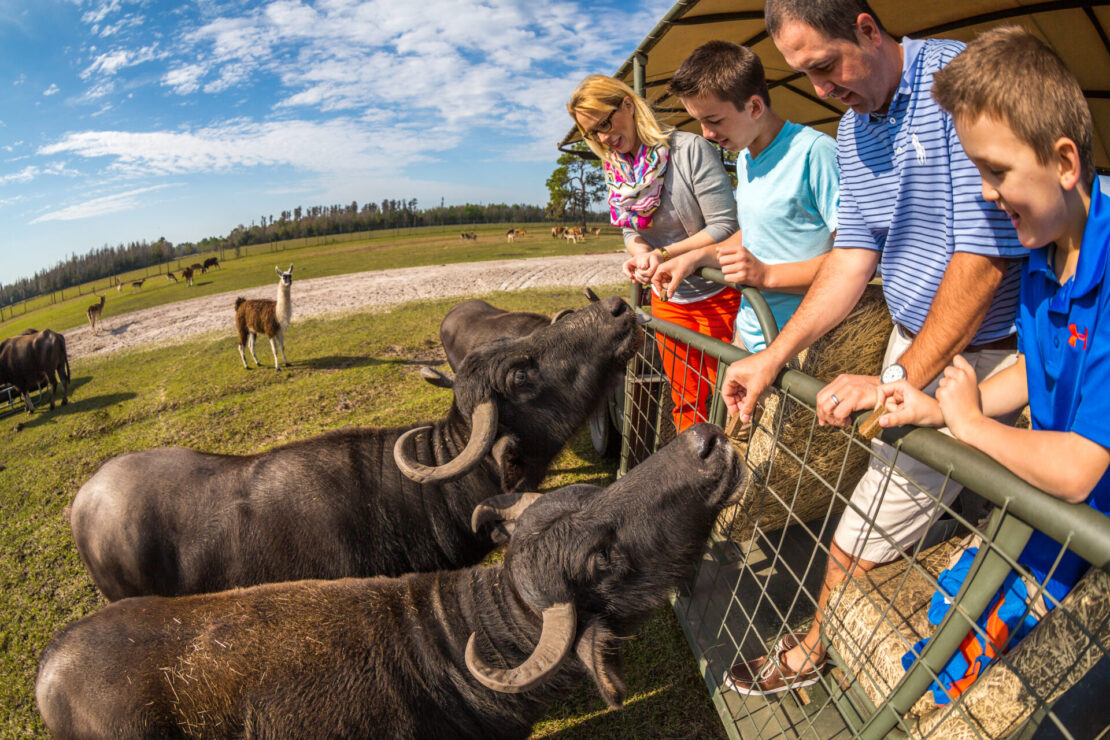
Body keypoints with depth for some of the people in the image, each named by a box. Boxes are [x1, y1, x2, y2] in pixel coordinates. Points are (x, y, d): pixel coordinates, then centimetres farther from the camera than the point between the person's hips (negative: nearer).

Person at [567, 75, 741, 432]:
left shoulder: (690, 148, -15)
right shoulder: (618, 171, 3)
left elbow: (725, 225, -17)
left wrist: (665, 253, -24)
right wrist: (639, 252, -13)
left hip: (717, 296, -5)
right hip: (668, 300, 5)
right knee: (686, 401, 14)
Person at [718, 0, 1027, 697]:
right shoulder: (853, 129, 9)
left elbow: (984, 254, -21)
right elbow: (854, 255, 6)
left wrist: (901, 379, -20)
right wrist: (773, 357, -2)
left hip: (976, 353, -6)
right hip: (913, 338, 6)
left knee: (867, 530, -2)